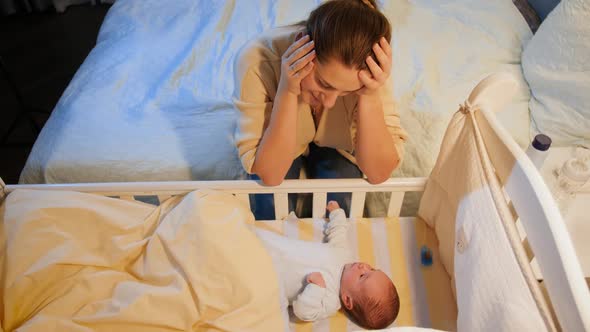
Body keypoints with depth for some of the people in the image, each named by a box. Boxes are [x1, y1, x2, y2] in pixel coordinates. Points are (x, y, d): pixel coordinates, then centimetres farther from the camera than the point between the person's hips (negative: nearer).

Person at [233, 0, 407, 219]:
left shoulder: (372, 72, -34)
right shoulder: (256, 60, -38)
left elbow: (379, 173, -32)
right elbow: (270, 175, -35)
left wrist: (370, 97, -46)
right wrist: (287, 92, -47)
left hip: (334, 145, 1)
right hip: (276, 144, -1)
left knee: (340, 200, -21)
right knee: (273, 210, -20)